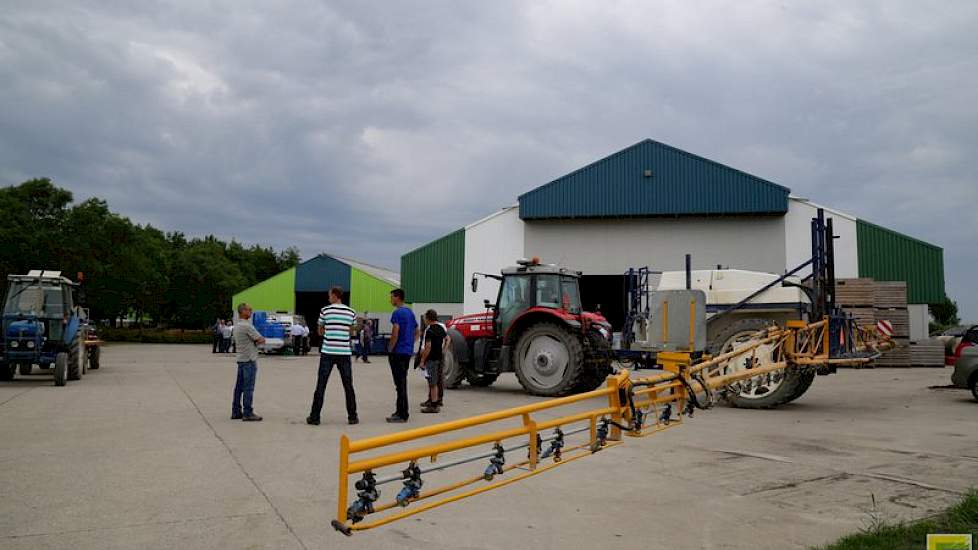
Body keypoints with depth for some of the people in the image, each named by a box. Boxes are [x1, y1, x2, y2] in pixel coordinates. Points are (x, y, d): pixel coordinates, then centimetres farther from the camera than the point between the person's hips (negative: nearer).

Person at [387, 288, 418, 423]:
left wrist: (390, 349, -10)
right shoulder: (410, 312, 15)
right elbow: (417, 332, 21)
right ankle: (401, 411, 22)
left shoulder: (397, 312, -12)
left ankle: (402, 415, -3)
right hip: (408, 352, 9)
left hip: (398, 352, -9)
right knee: (402, 382, 15)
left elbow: (395, 333, -20)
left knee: (400, 383, -6)